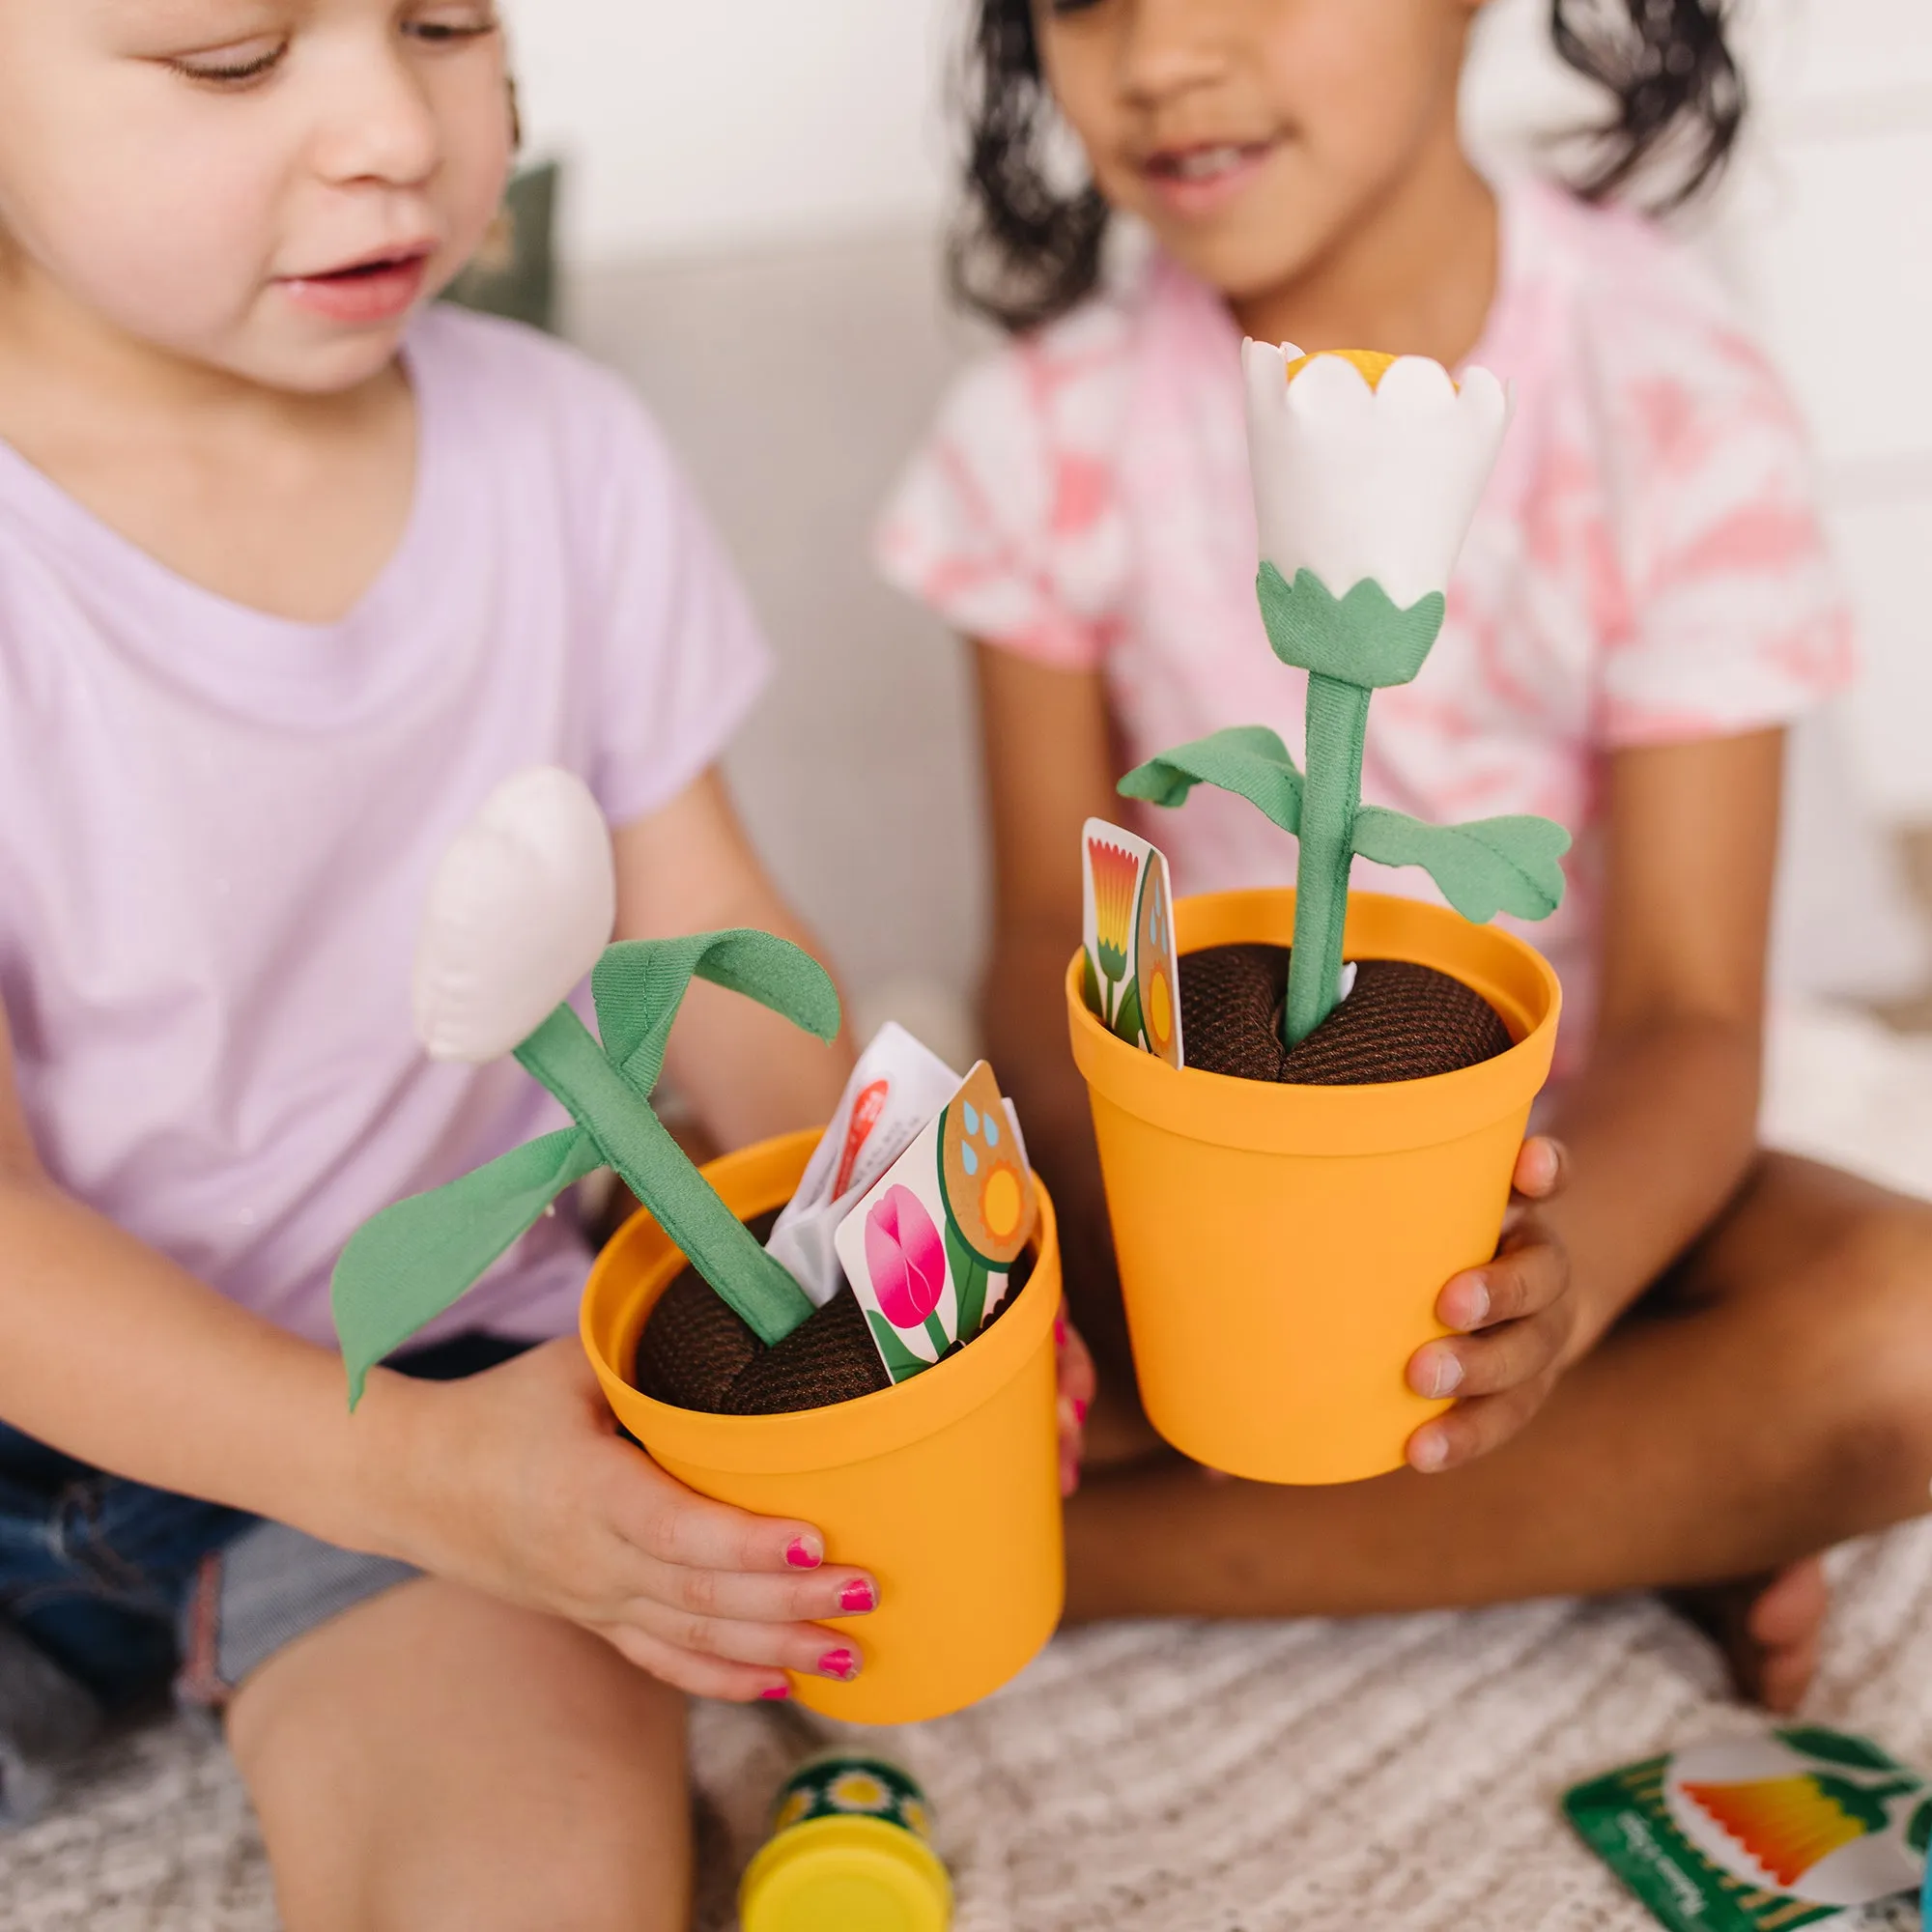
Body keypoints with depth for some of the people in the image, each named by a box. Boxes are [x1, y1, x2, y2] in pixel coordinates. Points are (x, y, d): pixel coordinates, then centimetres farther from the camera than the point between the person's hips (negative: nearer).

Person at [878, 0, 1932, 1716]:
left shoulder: (1673, 402, -14)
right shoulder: (1056, 423, -8)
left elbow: (1689, 1013, -17)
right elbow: (1058, 931, -6)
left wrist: (1555, 1274, -39)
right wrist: (1119, 1173, -30)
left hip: (1567, 1167, -1)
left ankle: (1053, 1553, -18)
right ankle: (1633, 1505, -15)